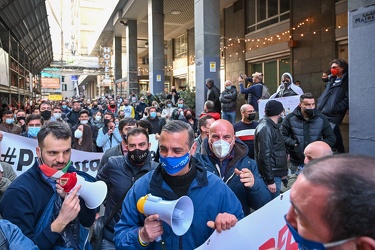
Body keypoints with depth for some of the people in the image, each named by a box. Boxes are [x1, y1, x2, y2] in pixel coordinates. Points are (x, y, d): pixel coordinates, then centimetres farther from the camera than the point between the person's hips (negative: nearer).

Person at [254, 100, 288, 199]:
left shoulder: (271, 126, 13)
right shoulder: (265, 128, -17)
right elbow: (264, 156, -21)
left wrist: (282, 172, 18)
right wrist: (270, 180, -21)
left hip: (276, 174, 9)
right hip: (272, 176, -9)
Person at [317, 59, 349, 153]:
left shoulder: (346, 81, -4)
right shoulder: (332, 80, 20)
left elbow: (347, 99, -13)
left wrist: (335, 108, -18)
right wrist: (319, 105, 11)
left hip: (332, 117, -7)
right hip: (323, 114, 8)